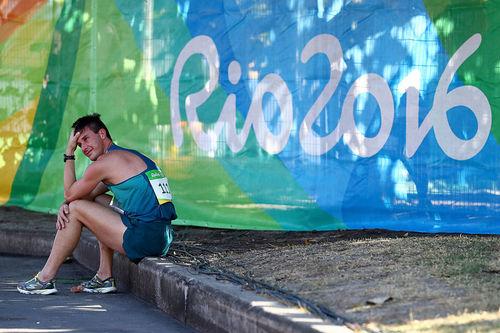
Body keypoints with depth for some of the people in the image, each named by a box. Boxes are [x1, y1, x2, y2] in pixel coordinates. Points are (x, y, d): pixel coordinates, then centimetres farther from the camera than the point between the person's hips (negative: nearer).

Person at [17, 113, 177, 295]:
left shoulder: (105, 162, -7)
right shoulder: (128, 156, 24)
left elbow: (69, 193, 7)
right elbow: (89, 195, 26)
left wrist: (69, 153, 10)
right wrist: (65, 206, 6)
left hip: (145, 237, -10)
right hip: (162, 237, 10)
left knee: (76, 209, 2)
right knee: (100, 201, 28)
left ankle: (45, 279, 9)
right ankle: (105, 278, 21)